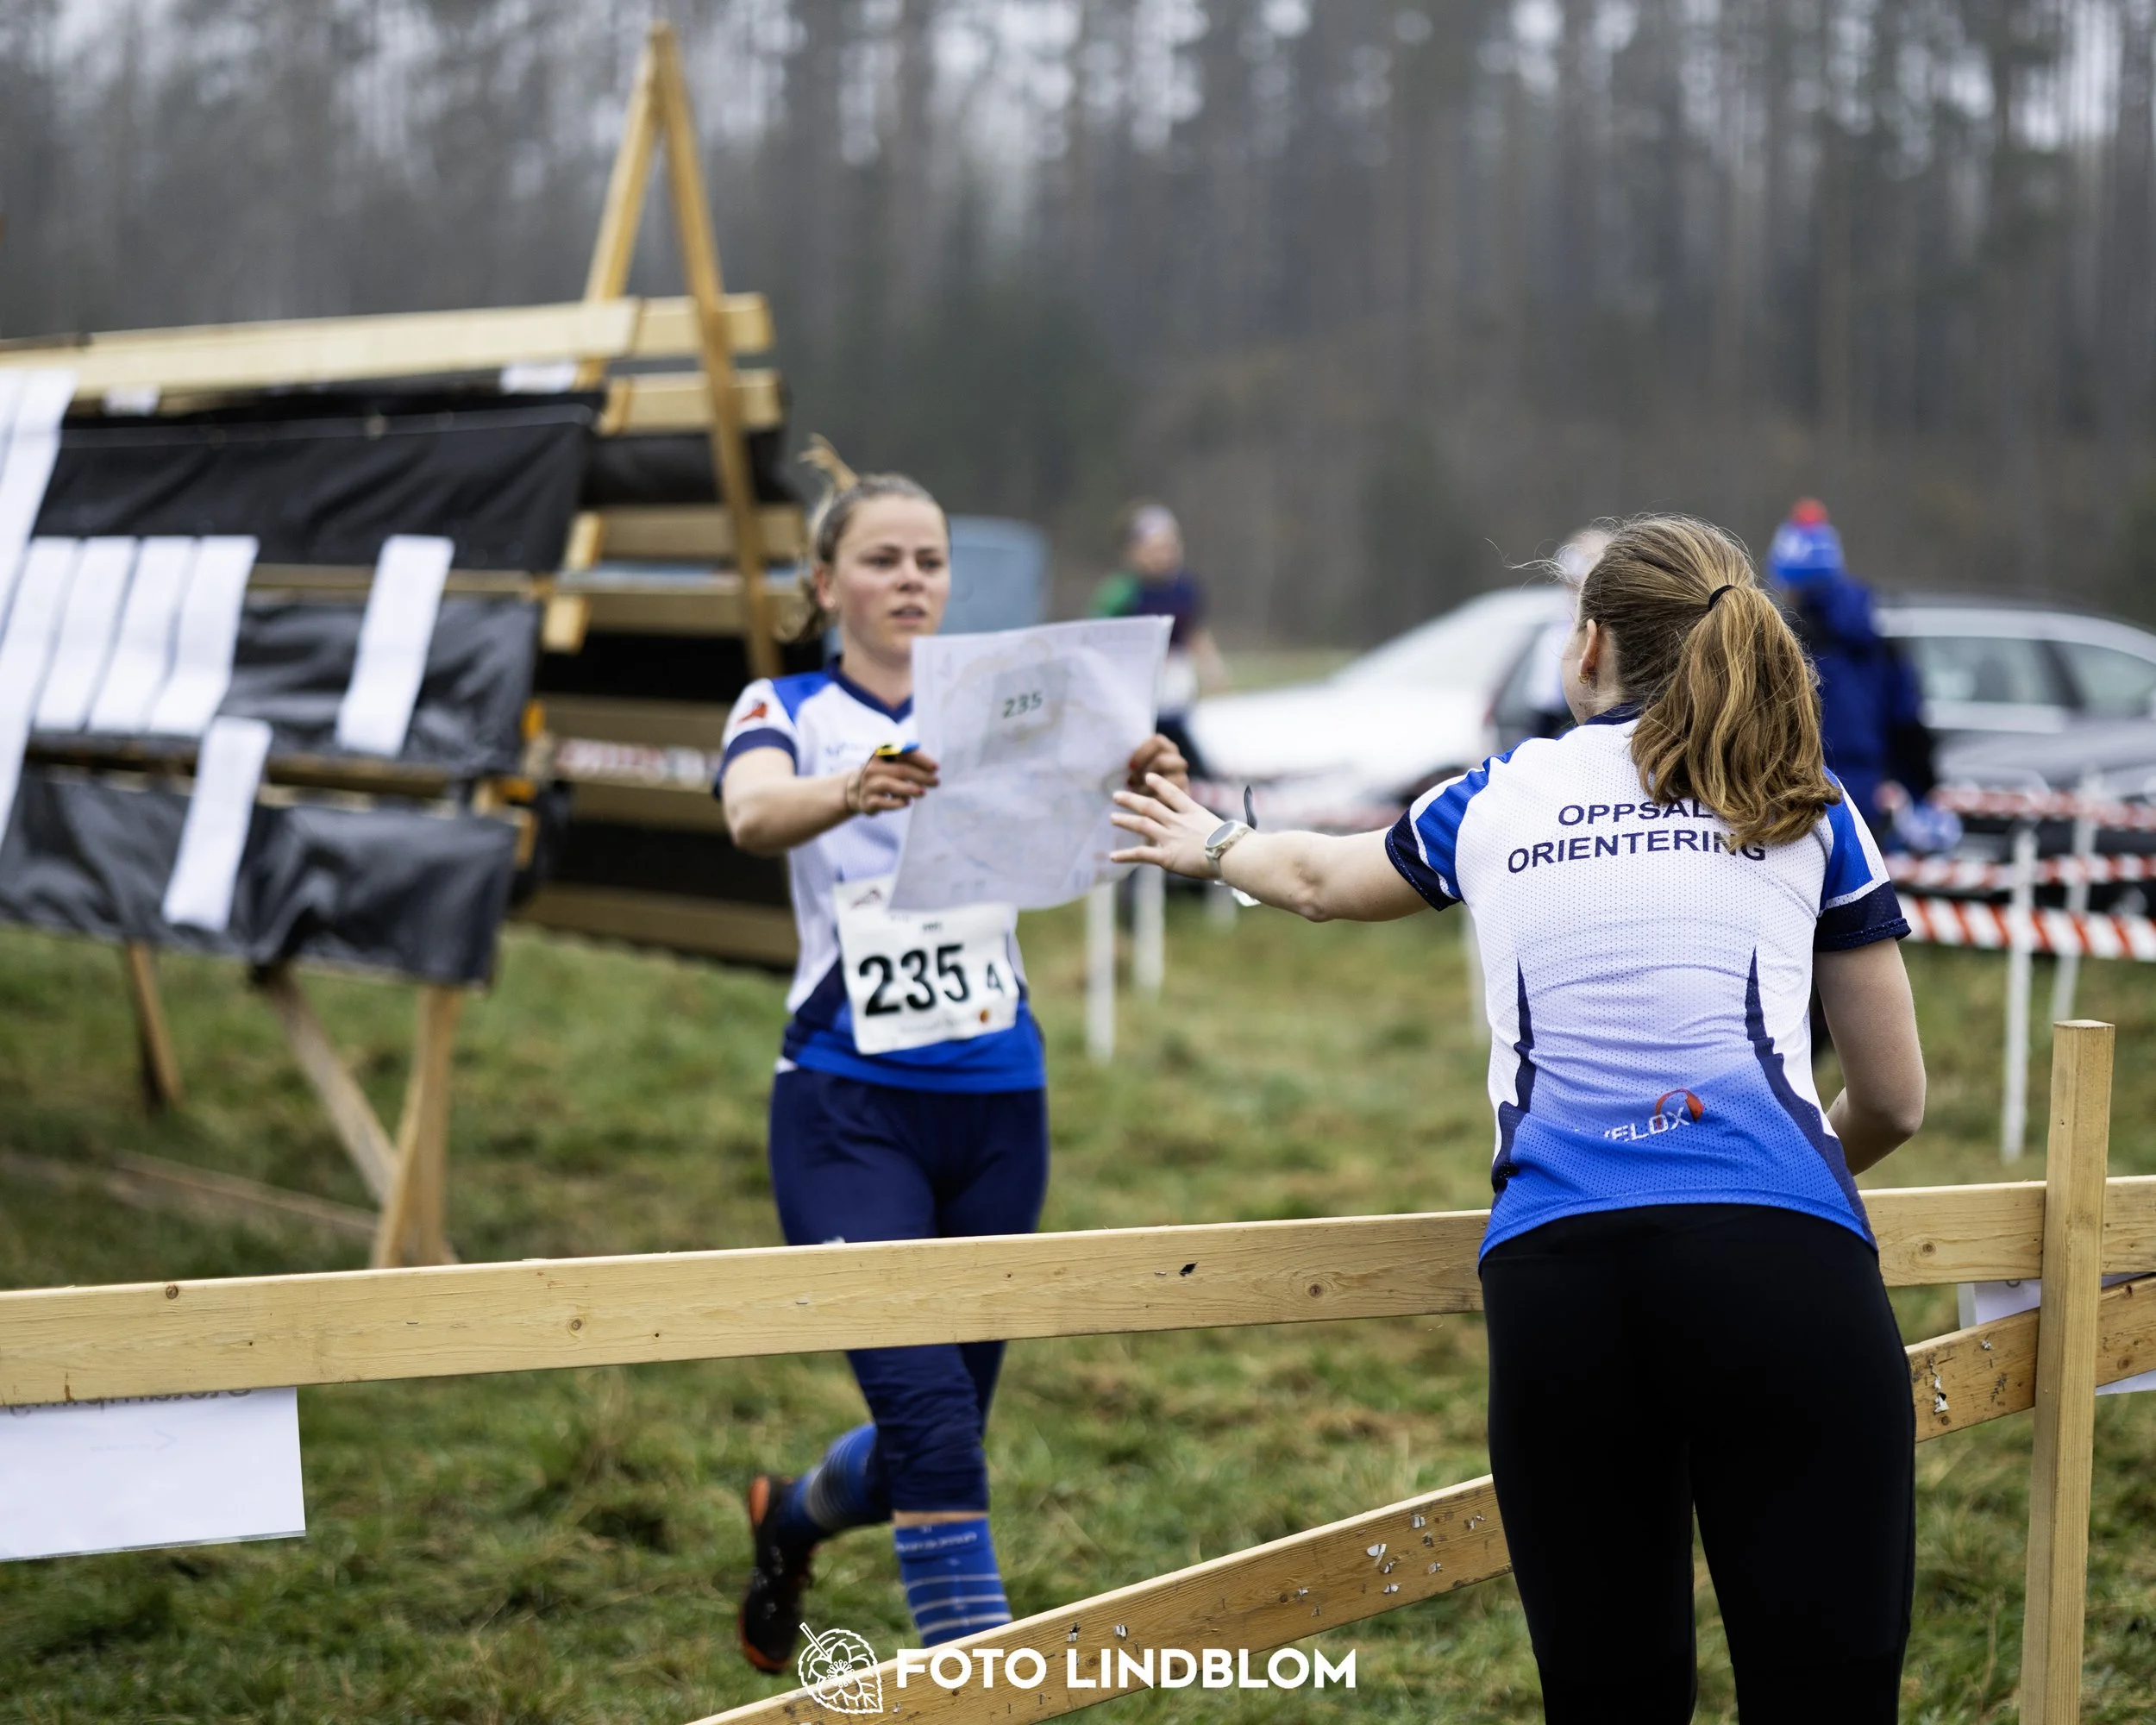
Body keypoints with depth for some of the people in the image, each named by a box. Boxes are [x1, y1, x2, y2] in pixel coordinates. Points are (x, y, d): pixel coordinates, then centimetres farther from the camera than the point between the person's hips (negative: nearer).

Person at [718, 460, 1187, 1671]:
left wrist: (1135, 780, -37)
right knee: (931, 1420, -16)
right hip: (852, 1108, -4)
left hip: (996, 1106, 4)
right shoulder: (786, 711, 0)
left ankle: (793, 1520, 45)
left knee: (947, 1417, 14)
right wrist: (853, 789, -46)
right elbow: (754, 814, -24)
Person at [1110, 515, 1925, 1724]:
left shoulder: (1500, 801, 23)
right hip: (1780, 1258, -2)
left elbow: (1319, 877, 44)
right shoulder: (1804, 806, 19)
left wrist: (1212, 845, 66)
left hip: (1552, 1261, 2)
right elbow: (1895, 1100, 23)